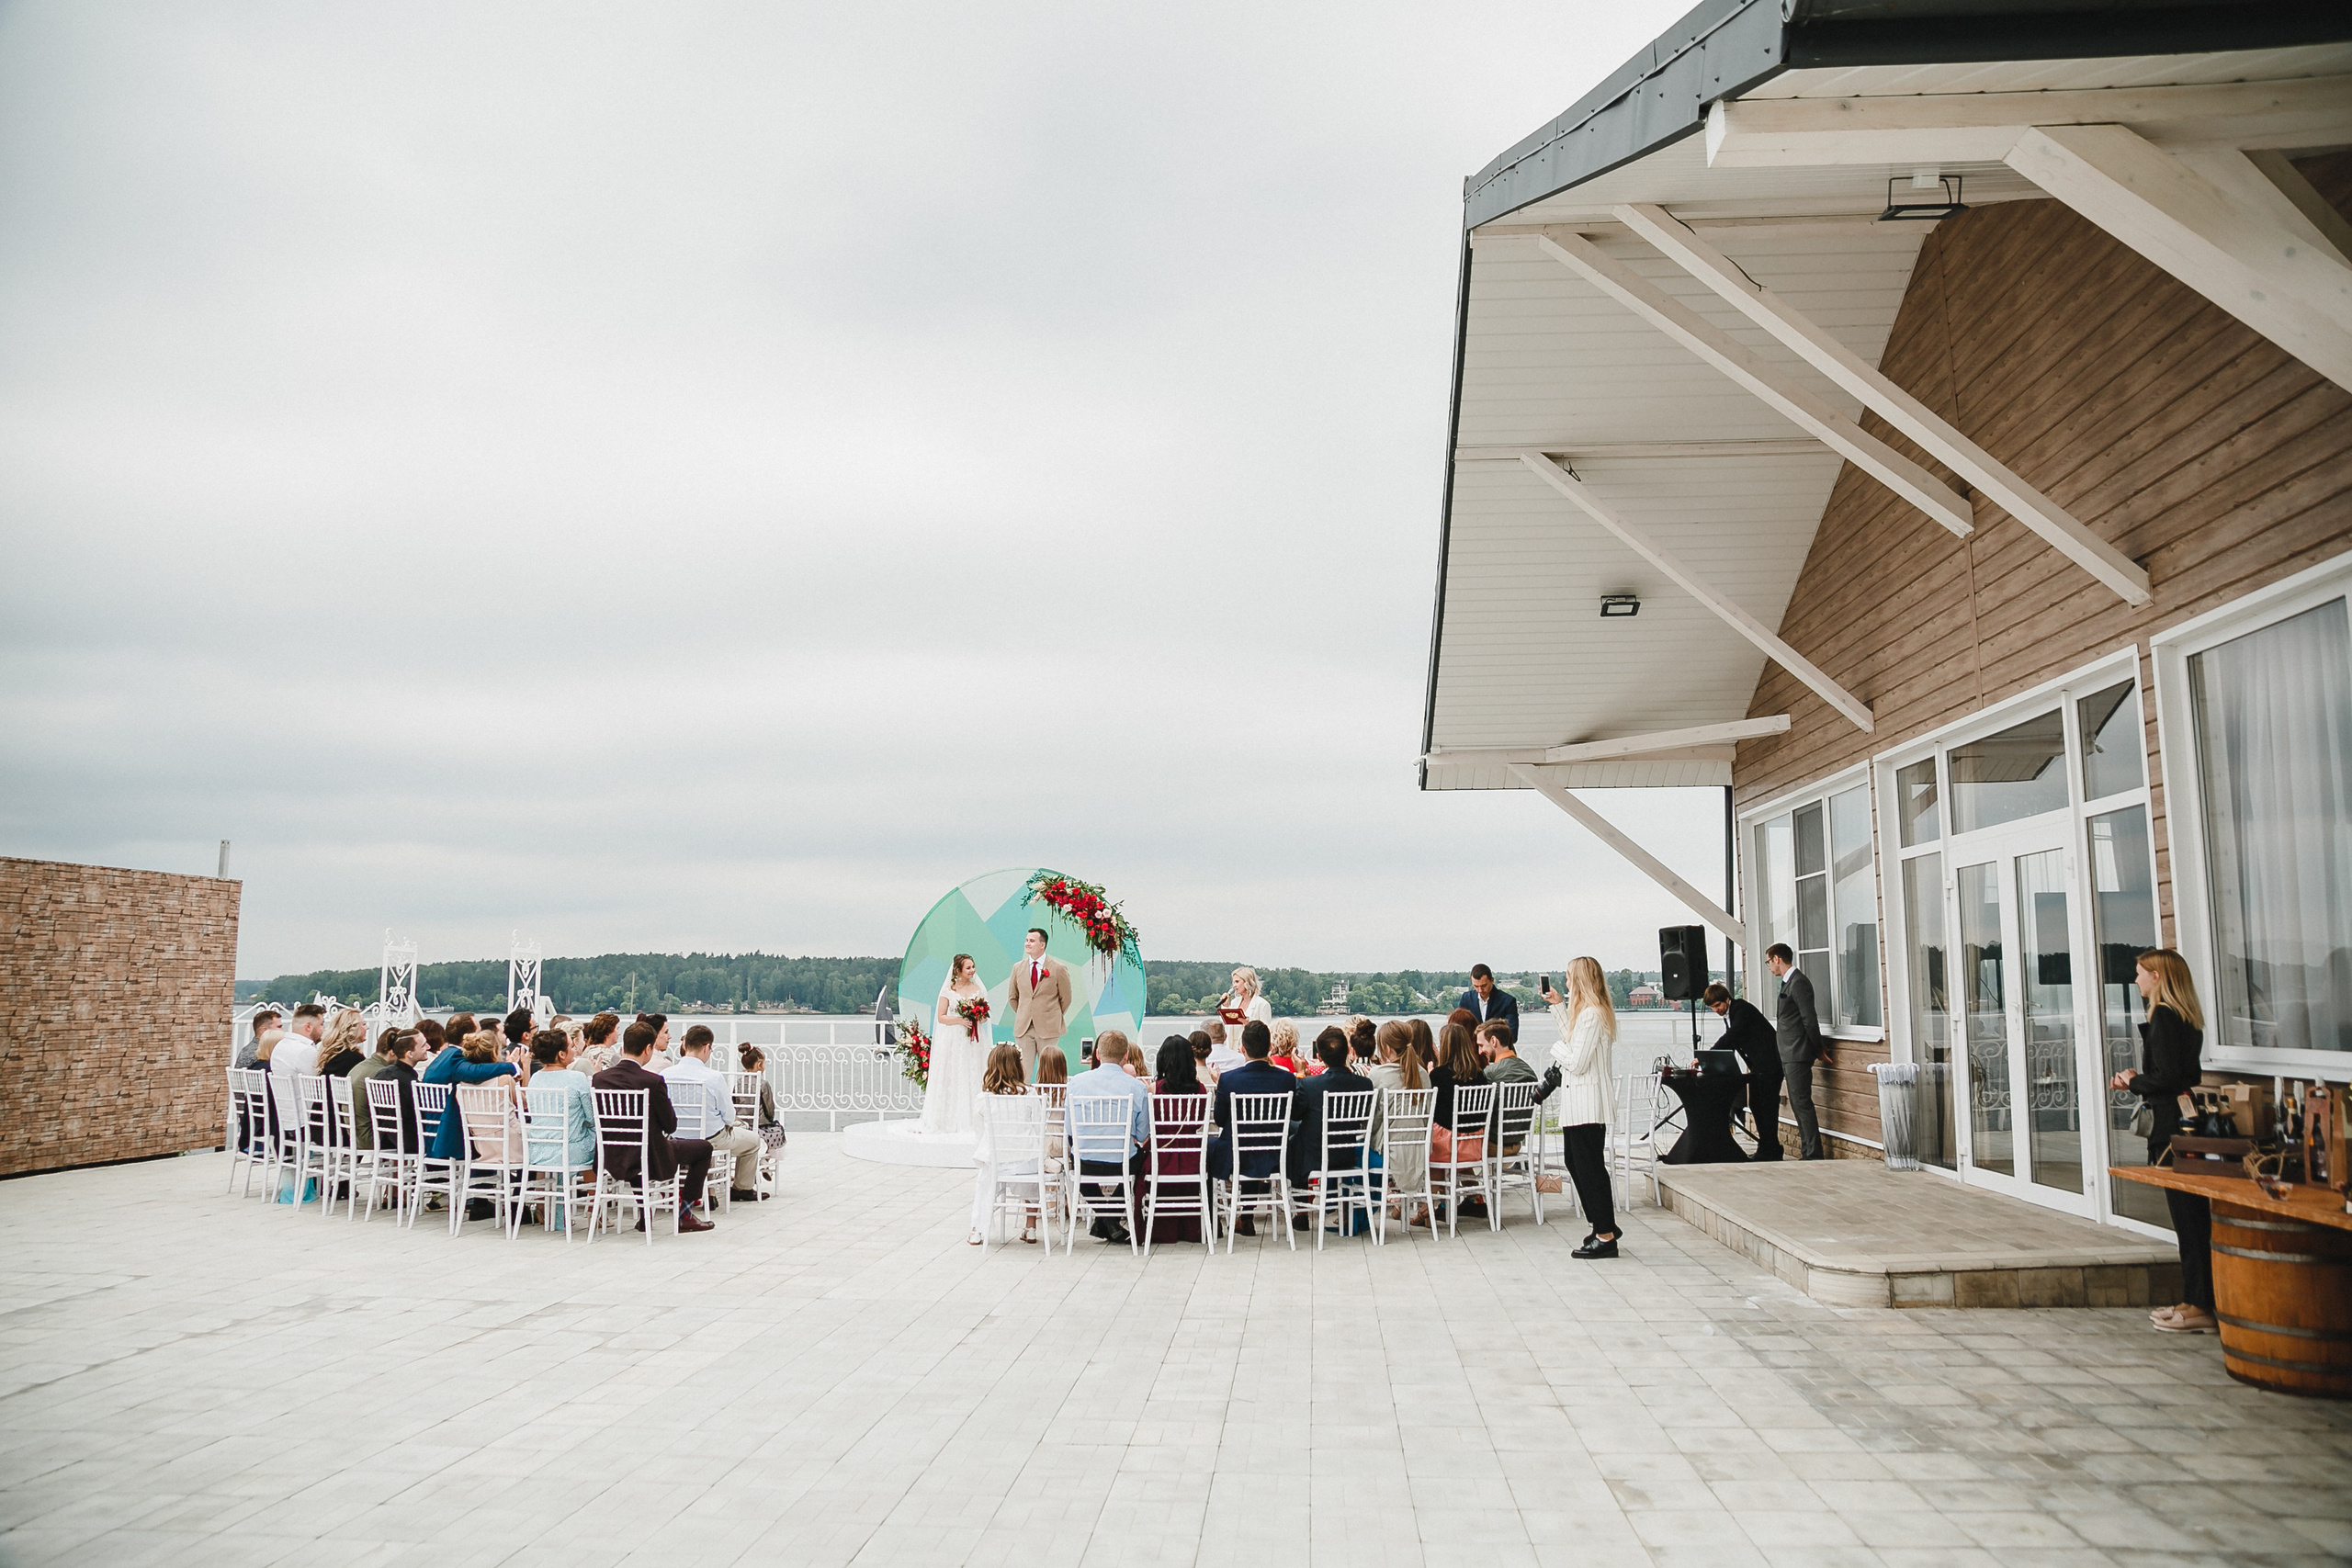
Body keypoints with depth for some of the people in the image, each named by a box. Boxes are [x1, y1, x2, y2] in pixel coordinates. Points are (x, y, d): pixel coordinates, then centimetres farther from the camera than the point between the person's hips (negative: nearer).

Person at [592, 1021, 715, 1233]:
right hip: (650, 1160, -6)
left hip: (612, 1159, 6)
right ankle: (684, 1214, 20)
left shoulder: (599, 1078, -6)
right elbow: (671, 1125, -12)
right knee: (703, 1147, 15)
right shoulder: (653, 1081, -21)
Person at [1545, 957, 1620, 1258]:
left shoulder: (1591, 1015, -20)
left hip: (1586, 1105, -11)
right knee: (1575, 1161, 17)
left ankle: (1605, 1236, 1)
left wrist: (1557, 1047, -3)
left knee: (1588, 1166, -5)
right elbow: (1572, 1038, 23)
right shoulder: (1597, 1012, 13)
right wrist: (1558, 1005, 25)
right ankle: (1605, 1225, 25)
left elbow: (1576, 1062, -21)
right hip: (1579, 1105, 11)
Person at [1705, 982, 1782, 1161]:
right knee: (1755, 1105, 10)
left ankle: (1769, 1150, -5)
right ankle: (1766, 1148, 16)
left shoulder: (1742, 1009, -16)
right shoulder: (1728, 1015, 13)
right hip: (1757, 1066, 10)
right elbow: (1729, 1041, 16)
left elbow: (1730, 1037, -25)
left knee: (1766, 1105, -8)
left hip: (1769, 1064, -10)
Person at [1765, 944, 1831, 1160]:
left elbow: (1809, 1019, -15)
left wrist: (1819, 1049, -10)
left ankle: (1813, 1155, -6)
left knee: (1801, 1103, -9)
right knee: (1799, 1104, 12)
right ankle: (1810, 1153, 18)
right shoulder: (1789, 982, 16)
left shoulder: (1799, 982, -14)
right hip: (1788, 1055, 10)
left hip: (1798, 1055, -10)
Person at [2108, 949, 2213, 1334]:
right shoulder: (2188, 1018, 15)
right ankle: (2194, 1301, 20)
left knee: (2187, 1216, -5)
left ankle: (2200, 1307, -1)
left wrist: (2132, 1082, -3)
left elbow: (2166, 1077, -20)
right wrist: (2137, 1079, 15)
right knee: (2192, 1214, 13)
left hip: (2173, 1127, -10)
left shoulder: (2163, 1017, -14)